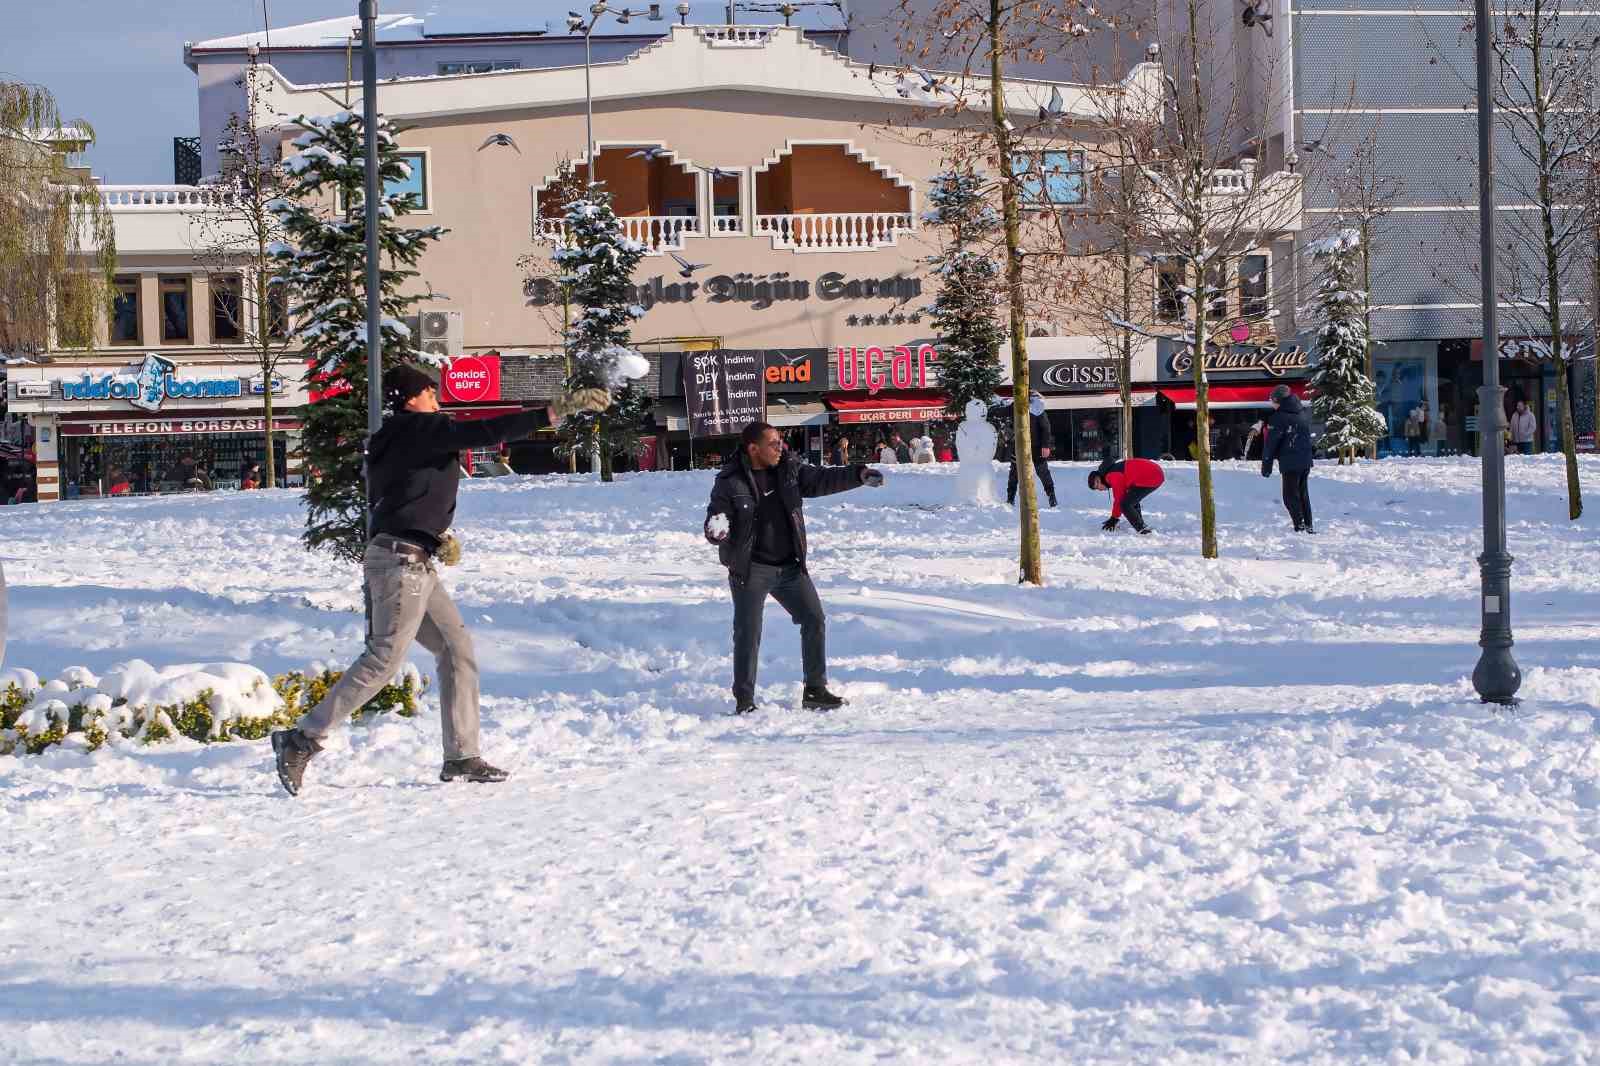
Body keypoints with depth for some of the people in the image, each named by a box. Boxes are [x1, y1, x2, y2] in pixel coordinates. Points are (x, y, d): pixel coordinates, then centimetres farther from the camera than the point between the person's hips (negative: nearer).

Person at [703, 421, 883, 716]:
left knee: (814, 619, 5)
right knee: (748, 634, -4)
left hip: (790, 566, 6)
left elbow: (822, 480, 6)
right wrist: (717, 530, -37)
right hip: (751, 569, -5)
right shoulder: (730, 482, -13)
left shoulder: (789, 469, 1)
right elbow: (715, 528, -13)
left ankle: (815, 691, 16)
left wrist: (859, 475, -6)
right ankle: (744, 701, 7)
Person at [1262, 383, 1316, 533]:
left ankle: (1300, 527, -11)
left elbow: (1271, 444, -10)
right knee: (1303, 494, 18)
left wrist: (1266, 465, -3)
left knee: (1290, 496, -2)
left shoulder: (1279, 418, -12)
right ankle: (1309, 526, 19)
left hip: (1290, 464, -7)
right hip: (1306, 461, 7)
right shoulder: (1304, 414, 9)